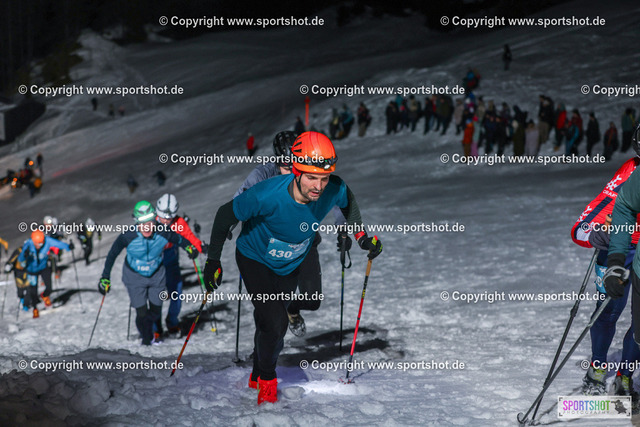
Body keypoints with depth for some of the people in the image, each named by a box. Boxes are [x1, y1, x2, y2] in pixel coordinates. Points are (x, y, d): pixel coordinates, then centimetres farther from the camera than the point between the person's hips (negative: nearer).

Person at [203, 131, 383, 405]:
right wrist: (213, 261, -18)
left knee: (272, 325, 17)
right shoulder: (268, 196, -40)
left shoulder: (334, 191, -29)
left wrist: (362, 237, -4)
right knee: (274, 323, -17)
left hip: (291, 265, 4)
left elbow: (348, 203, -1)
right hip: (255, 260, -4)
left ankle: (257, 377, 43)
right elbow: (226, 215, -24)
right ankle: (267, 382, 10)